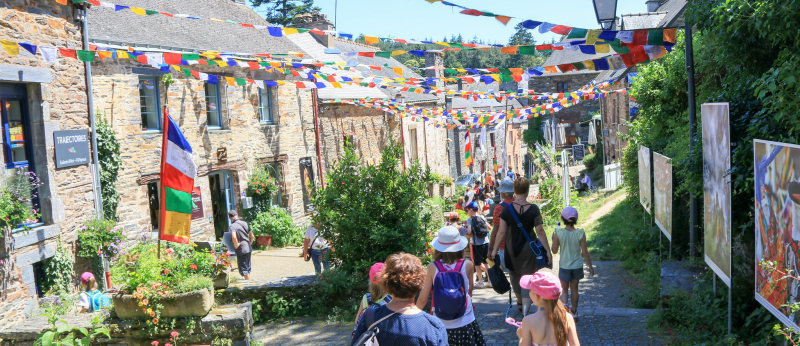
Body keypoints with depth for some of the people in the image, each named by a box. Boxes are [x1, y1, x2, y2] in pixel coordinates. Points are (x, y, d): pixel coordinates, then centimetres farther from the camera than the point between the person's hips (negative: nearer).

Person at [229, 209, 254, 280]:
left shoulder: (233, 226, -14)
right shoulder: (245, 223, 6)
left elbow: (234, 237, -32)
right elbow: (252, 236, 8)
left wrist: (236, 245, -16)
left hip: (241, 250, -7)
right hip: (248, 248, 7)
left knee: (243, 269, 1)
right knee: (247, 268, 19)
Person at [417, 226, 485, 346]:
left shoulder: (432, 268, -12)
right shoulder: (468, 265, -10)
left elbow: (422, 300, -7)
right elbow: (470, 291, 3)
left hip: (440, 326, 0)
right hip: (465, 324, 0)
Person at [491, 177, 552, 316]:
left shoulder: (507, 209, -11)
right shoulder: (534, 209, -13)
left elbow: (501, 232, -10)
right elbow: (540, 232, -12)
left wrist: (495, 249, 0)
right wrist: (548, 251, -5)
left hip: (511, 248, 2)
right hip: (528, 249, -1)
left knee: (515, 275, 23)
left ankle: (520, 302, 43)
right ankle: (525, 312, -2)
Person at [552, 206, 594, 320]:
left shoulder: (558, 233, -16)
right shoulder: (580, 233, -14)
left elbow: (554, 251, -8)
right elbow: (585, 252, -8)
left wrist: (554, 238, 8)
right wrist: (590, 266, 3)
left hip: (564, 266, -1)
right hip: (577, 266, 1)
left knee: (564, 289, 14)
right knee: (574, 289, 19)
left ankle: (564, 305, -14)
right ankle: (574, 312, 30)